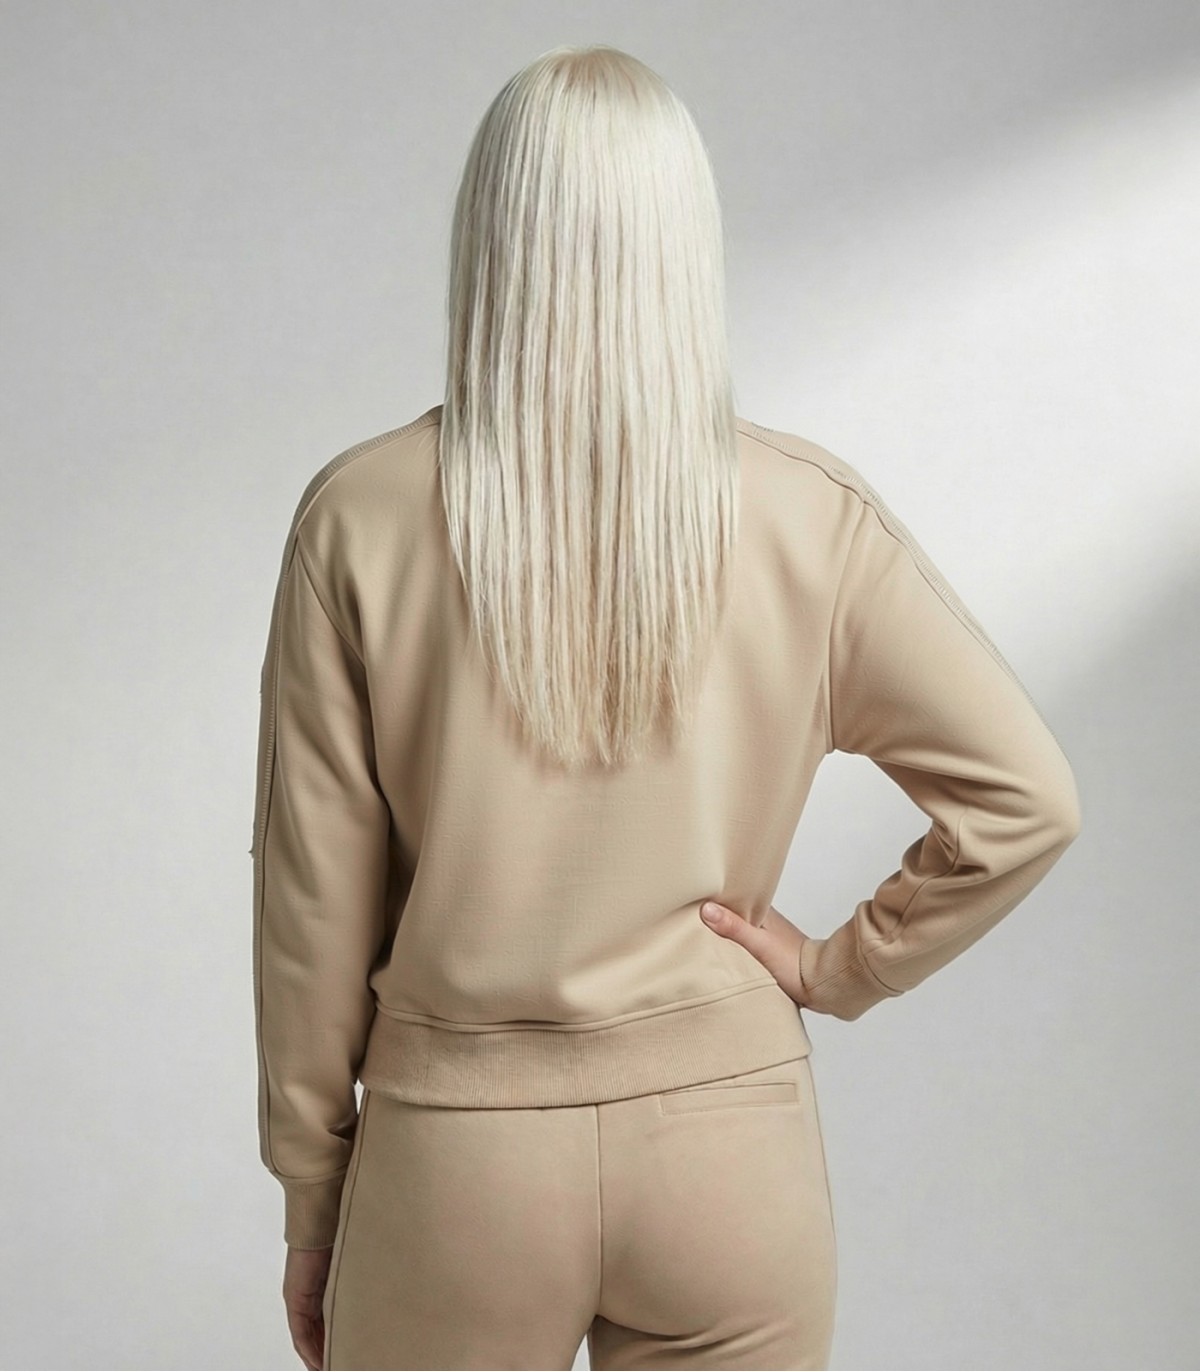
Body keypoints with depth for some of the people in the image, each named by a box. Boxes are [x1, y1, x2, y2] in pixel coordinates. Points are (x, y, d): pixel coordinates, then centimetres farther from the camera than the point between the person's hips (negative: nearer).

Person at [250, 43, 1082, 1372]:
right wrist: (843, 967, 2)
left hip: (458, 1154, -1)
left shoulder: (361, 515, -11)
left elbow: (313, 891, -6)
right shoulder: (809, 514, -8)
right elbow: (1026, 794, -8)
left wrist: (310, 1197, 5)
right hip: (730, 1148, 1)